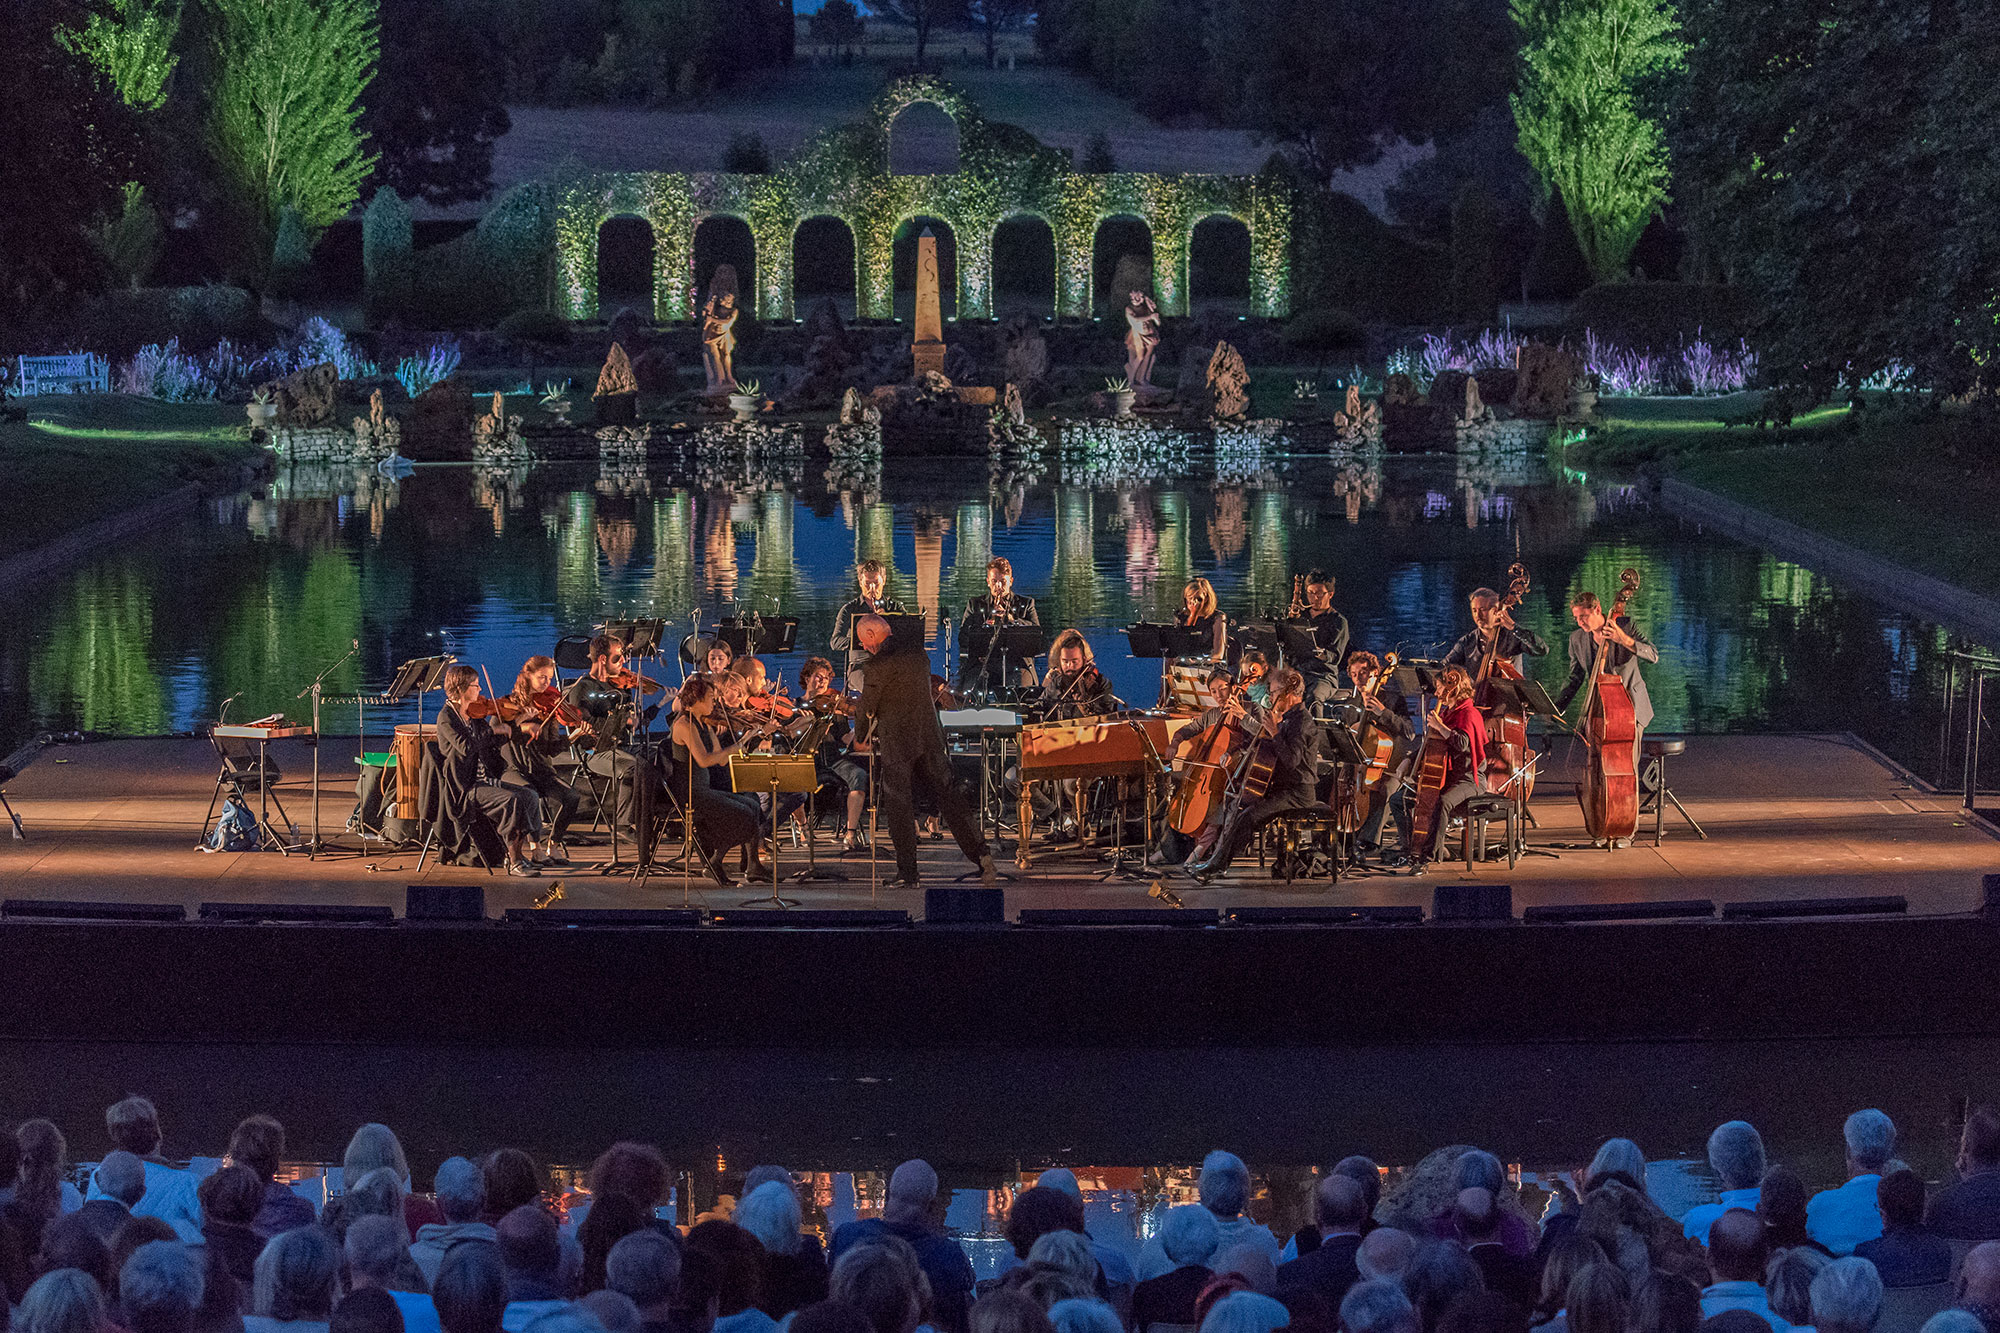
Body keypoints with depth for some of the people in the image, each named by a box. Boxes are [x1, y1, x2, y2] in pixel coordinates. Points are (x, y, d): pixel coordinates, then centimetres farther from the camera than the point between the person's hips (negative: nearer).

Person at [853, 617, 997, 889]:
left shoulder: (878, 667, -13)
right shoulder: (916, 653, 7)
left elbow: (865, 711, -7)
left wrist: (863, 736, 14)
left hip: (896, 745, -6)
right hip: (930, 739, 6)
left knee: (899, 809, 4)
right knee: (949, 797, 9)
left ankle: (908, 873, 5)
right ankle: (982, 858, 5)